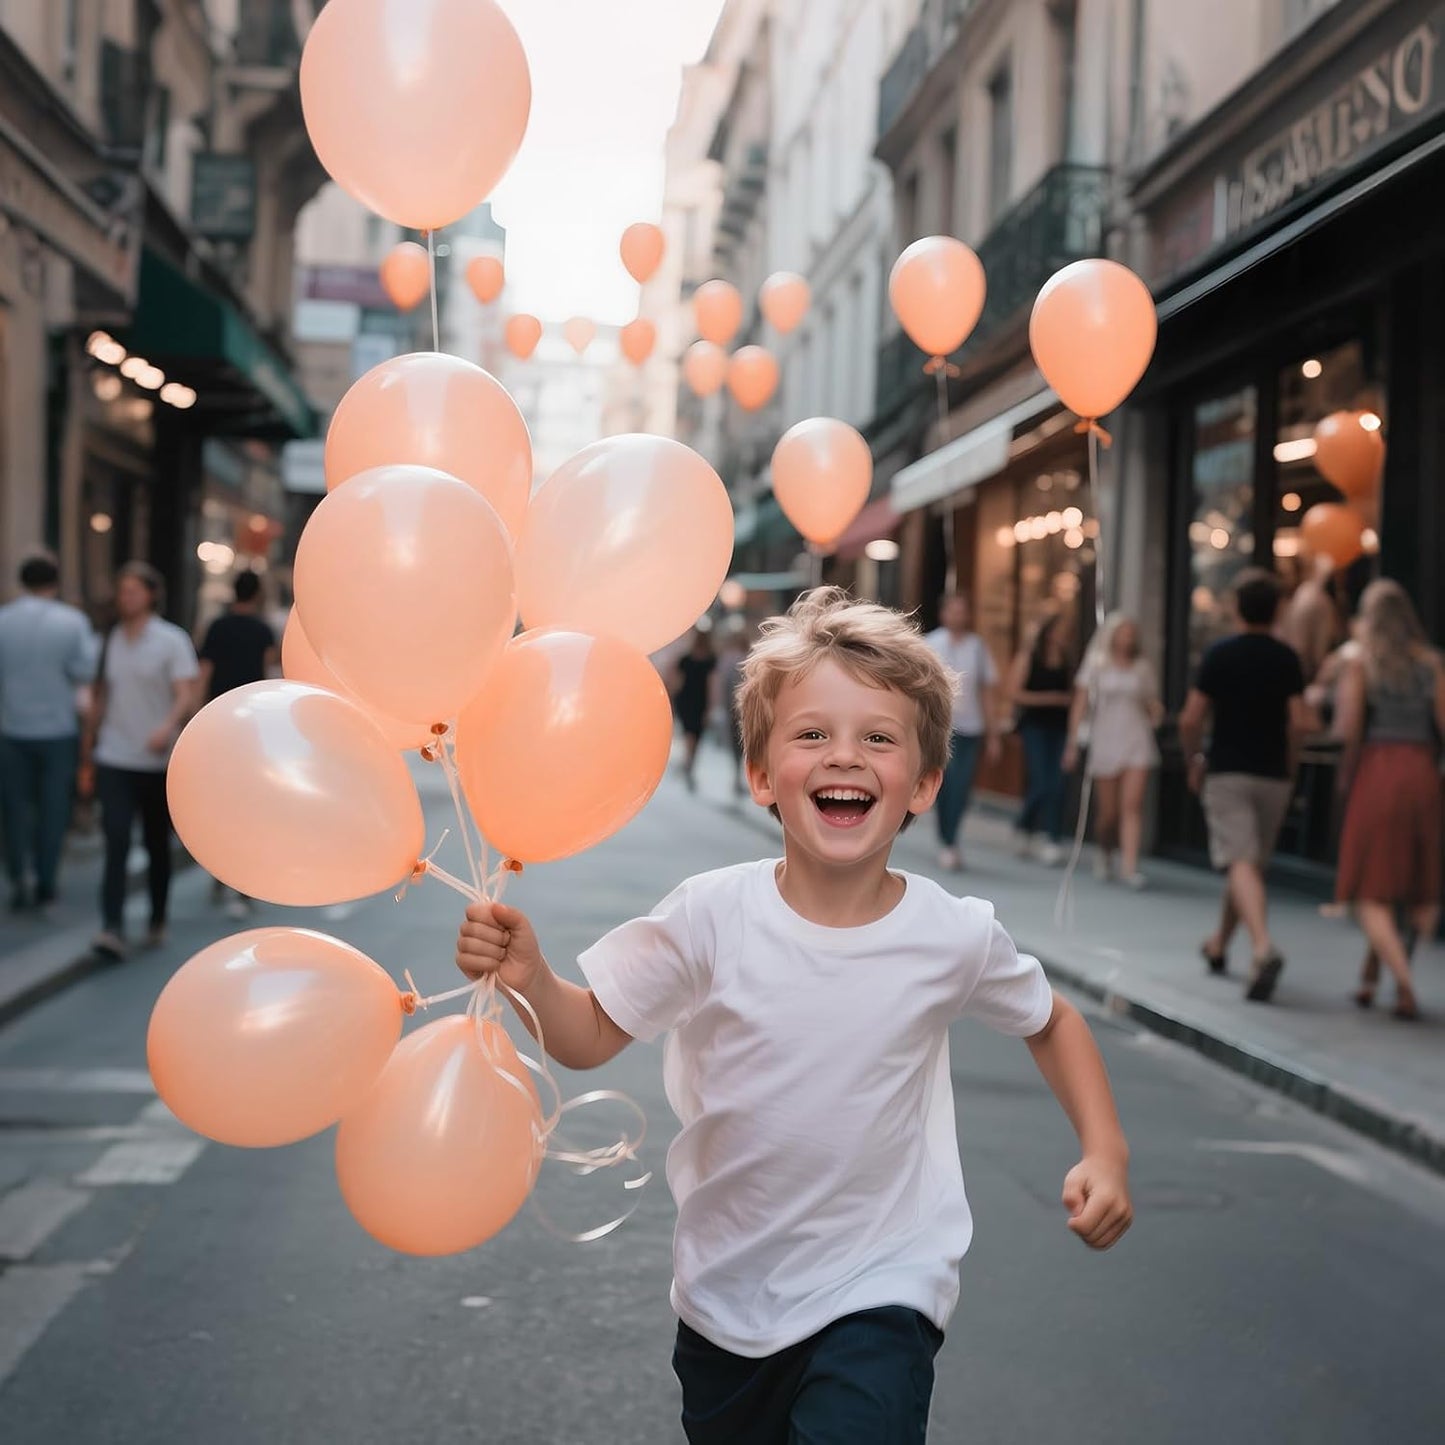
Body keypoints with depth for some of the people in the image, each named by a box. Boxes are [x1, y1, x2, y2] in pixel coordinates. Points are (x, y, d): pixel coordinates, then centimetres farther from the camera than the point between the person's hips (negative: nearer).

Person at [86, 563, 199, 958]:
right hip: (114, 761, 2)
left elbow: (186, 696, -14)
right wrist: (93, 739, 15)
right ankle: (112, 929, -17)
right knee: (116, 841, -11)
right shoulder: (110, 640, 8)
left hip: (158, 761, -2)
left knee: (157, 844, 10)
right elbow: (102, 695, 16)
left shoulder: (171, 641, -5)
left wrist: (167, 726, -32)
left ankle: (157, 922, 25)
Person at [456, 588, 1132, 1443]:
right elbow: (591, 1037, -7)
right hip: (727, 1294, 2)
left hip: (880, 1293, -1)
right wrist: (530, 979, -26)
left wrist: (1105, 1151, -4)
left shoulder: (955, 937, -14)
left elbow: (1052, 1021, 6)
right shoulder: (712, 917, -16)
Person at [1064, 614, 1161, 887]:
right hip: (1105, 742, -1)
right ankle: (1105, 854, 31)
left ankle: (1129, 865, -16)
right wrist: (1073, 743, -2)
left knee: (1133, 804, -13)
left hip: (1137, 742, 1)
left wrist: (1156, 714, -7)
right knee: (1109, 812, 3)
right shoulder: (1096, 665, 7)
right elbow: (1080, 705, 4)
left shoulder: (1142, 667, 12)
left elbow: (1153, 705, 17)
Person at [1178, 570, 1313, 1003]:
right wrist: (1288, 765, 11)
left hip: (1227, 773, -3)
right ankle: (1219, 945, 33)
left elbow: (1190, 720, -7)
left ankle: (1264, 948, -35)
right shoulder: (1287, 659, 1)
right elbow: (1300, 724, -6)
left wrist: (1195, 762, 9)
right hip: (1273, 776, 3)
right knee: (1253, 864, 18)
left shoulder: (1219, 654, -5)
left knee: (1240, 864, -13)